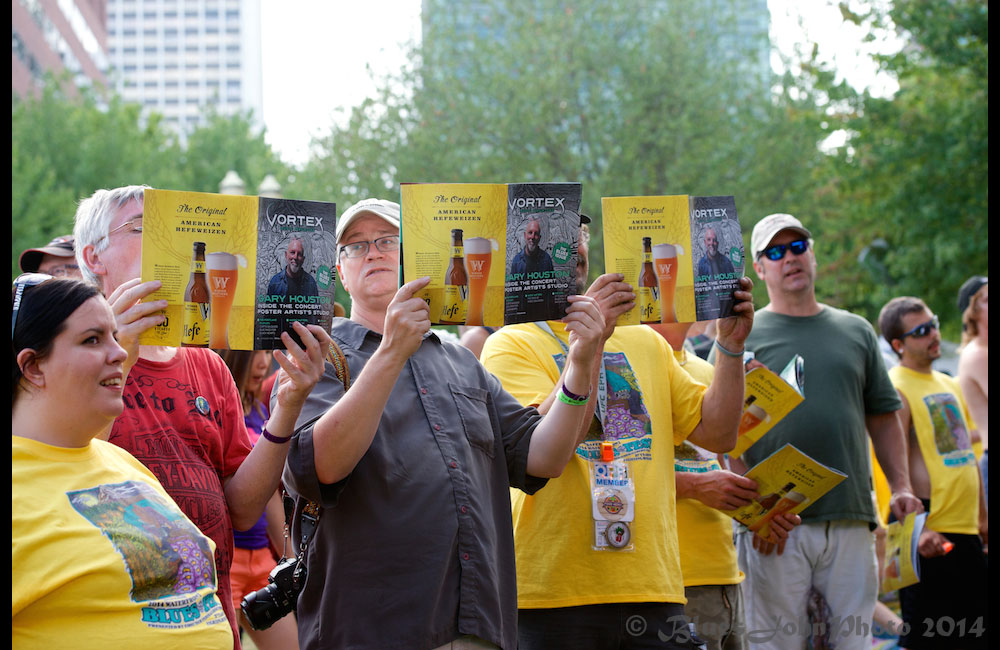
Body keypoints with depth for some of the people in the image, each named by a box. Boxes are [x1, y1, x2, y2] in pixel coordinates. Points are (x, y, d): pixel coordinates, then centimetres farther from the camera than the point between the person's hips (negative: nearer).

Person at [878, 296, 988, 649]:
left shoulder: (948, 385, 17)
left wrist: (983, 518, 21)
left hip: (967, 532, 8)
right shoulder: (896, 388, -9)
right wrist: (916, 527, -24)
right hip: (930, 535, -8)